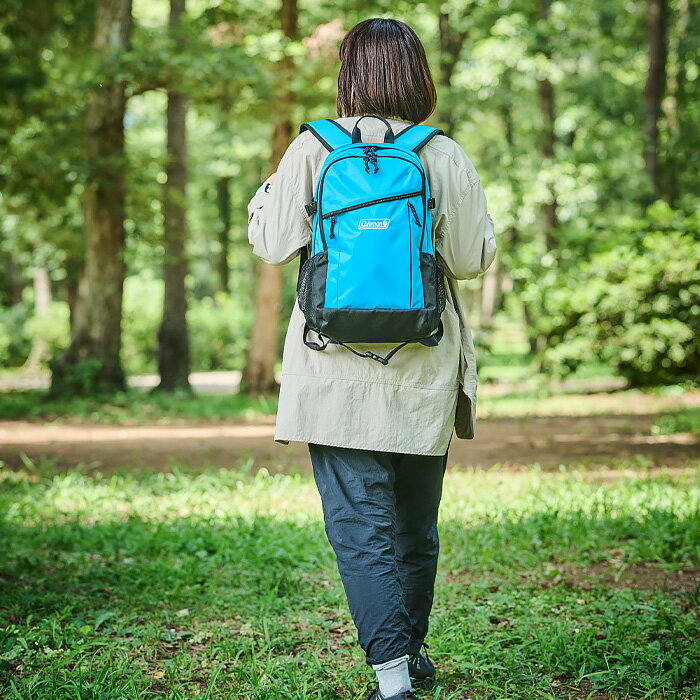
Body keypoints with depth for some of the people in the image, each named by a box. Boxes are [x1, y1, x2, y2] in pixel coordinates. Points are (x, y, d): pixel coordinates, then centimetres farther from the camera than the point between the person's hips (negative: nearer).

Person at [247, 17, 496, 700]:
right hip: (423, 368, 2)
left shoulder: (311, 150, -5)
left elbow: (274, 244, -2)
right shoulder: (444, 157, -3)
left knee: (358, 521, 0)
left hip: (338, 368, -2)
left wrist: (267, 189, 18)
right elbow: (471, 259, 0)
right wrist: (481, 218, 21)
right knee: (416, 519, 18)